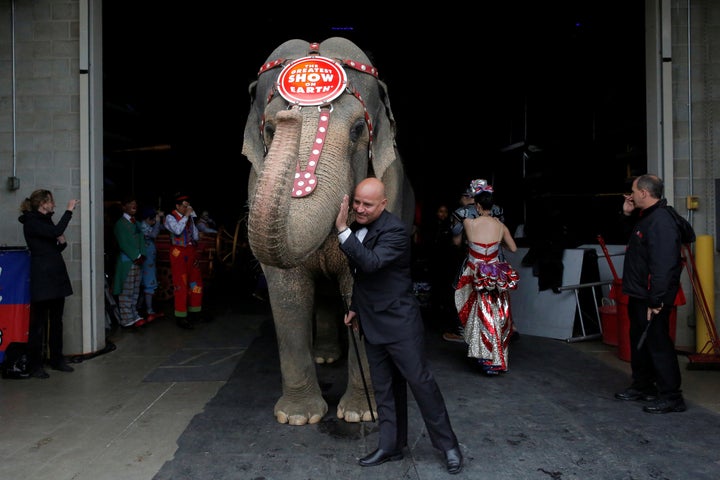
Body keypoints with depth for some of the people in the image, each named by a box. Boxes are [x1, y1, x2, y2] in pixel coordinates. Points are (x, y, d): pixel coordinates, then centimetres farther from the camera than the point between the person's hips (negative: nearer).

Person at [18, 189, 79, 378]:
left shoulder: (45, 220, 17)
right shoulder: (30, 222, -9)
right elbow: (56, 231, -25)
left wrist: (62, 242, 2)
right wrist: (69, 210, -18)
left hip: (56, 276, 8)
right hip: (42, 278, -8)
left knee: (56, 321, 11)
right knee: (39, 322, -3)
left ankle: (57, 359, 20)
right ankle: (34, 365, 5)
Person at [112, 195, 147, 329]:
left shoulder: (136, 223, 16)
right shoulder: (120, 223, -6)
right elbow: (124, 244, -13)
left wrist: (141, 256, 0)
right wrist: (136, 257, -13)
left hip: (138, 261, 7)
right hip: (126, 262, -7)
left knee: (135, 292, 12)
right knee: (126, 293, -3)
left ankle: (134, 316, 20)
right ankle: (127, 320, 2)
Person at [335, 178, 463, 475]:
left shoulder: (395, 231, -19)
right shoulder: (357, 227, 7)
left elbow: (370, 263, -35)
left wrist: (342, 229, -34)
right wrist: (355, 307, 19)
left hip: (399, 322, -8)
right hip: (372, 324, 8)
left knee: (420, 381, 1)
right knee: (383, 388, 15)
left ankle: (448, 444, 17)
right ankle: (391, 446, 27)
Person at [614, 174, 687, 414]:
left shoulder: (661, 221, -23)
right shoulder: (646, 216, 10)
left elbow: (662, 266, -28)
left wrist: (656, 301, -29)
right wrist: (628, 214, 13)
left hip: (652, 298, -11)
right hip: (638, 295, 11)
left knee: (658, 344, -3)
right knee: (639, 340, 19)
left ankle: (670, 397, 7)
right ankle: (642, 386, 33)